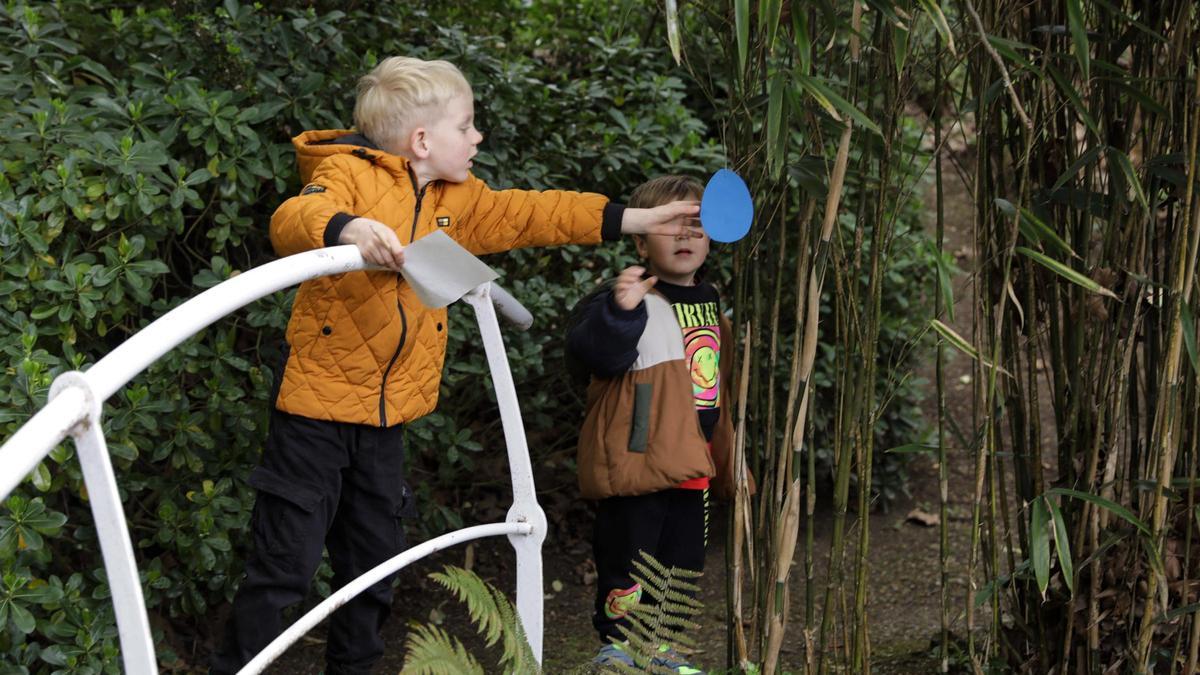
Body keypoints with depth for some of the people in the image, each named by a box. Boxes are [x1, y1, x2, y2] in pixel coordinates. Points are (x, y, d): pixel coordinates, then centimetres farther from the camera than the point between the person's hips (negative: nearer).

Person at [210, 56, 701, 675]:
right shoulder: (348, 173, -14)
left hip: (387, 415, 7)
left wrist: (636, 220, 13)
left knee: (375, 561, 15)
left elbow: (529, 215, 15)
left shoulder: (457, 201, 9)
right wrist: (347, 228, -53)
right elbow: (291, 222, -31)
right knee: (286, 562, -6)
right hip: (318, 405, -7)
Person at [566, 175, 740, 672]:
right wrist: (619, 311, -43)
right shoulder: (636, 300, -12)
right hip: (638, 461, -7)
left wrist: (727, 462, 25)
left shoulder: (712, 305, 12)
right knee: (627, 556, 0)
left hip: (692, 466, 8)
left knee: (681, 565, 16)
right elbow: (594, 355, -27)